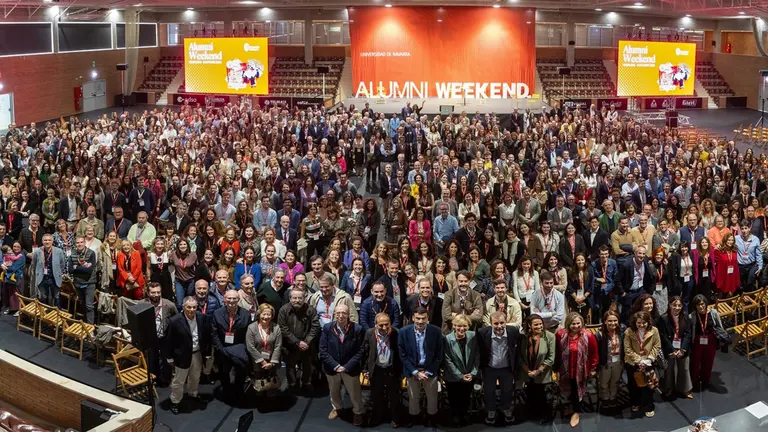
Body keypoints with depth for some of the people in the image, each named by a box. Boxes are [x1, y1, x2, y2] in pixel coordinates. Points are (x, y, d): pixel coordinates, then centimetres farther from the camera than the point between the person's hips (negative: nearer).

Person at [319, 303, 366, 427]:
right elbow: (323, 350, -10)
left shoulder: (357, 329, -17)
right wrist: (335, 366, -17)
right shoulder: (327, 328, -13)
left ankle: (358, 412, 41)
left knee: (354, 392, 14)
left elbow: (360, 351, -13)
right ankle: (336, 408, 54)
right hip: (332, 367, 2)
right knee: (334, 391, 25)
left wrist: (347, 366, -18)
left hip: (350, 368, -2)